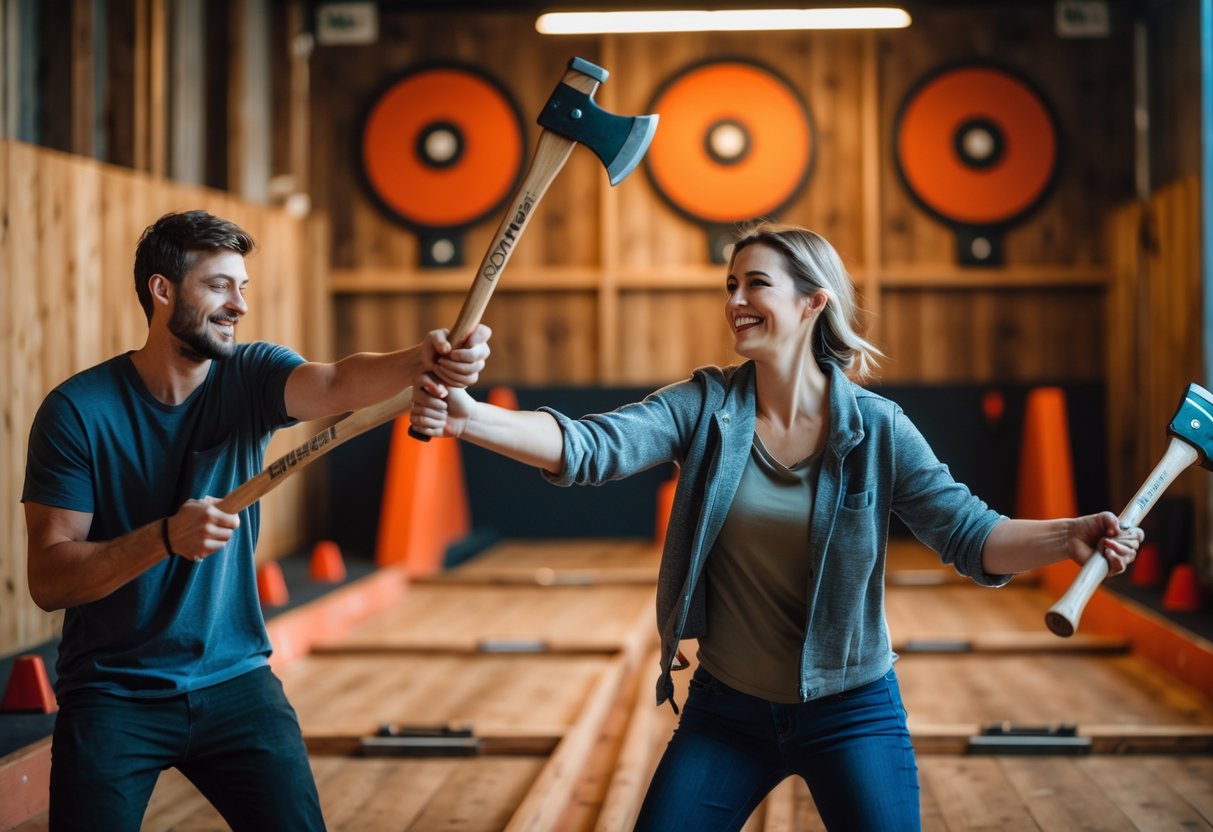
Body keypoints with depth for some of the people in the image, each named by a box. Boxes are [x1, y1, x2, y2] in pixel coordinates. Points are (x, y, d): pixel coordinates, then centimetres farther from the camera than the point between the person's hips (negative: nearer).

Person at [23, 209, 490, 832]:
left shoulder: (250, 378, -4)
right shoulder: (78, 410, -11)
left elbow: (339, 385, -26)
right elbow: (47, 581, -15)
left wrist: (423, 360, -47)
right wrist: (165, 537, -31)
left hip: (235, 680, 2)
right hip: (112, 693, -2)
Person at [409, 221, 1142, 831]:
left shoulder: (874, 428, -10)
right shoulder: (705, 406, -8)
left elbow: (971, 535, -11)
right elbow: (596, 447, -21)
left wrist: (1068, 537, -30)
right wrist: (470, 417, -36)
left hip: (851, 714, -1)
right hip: (727, 712, 2)